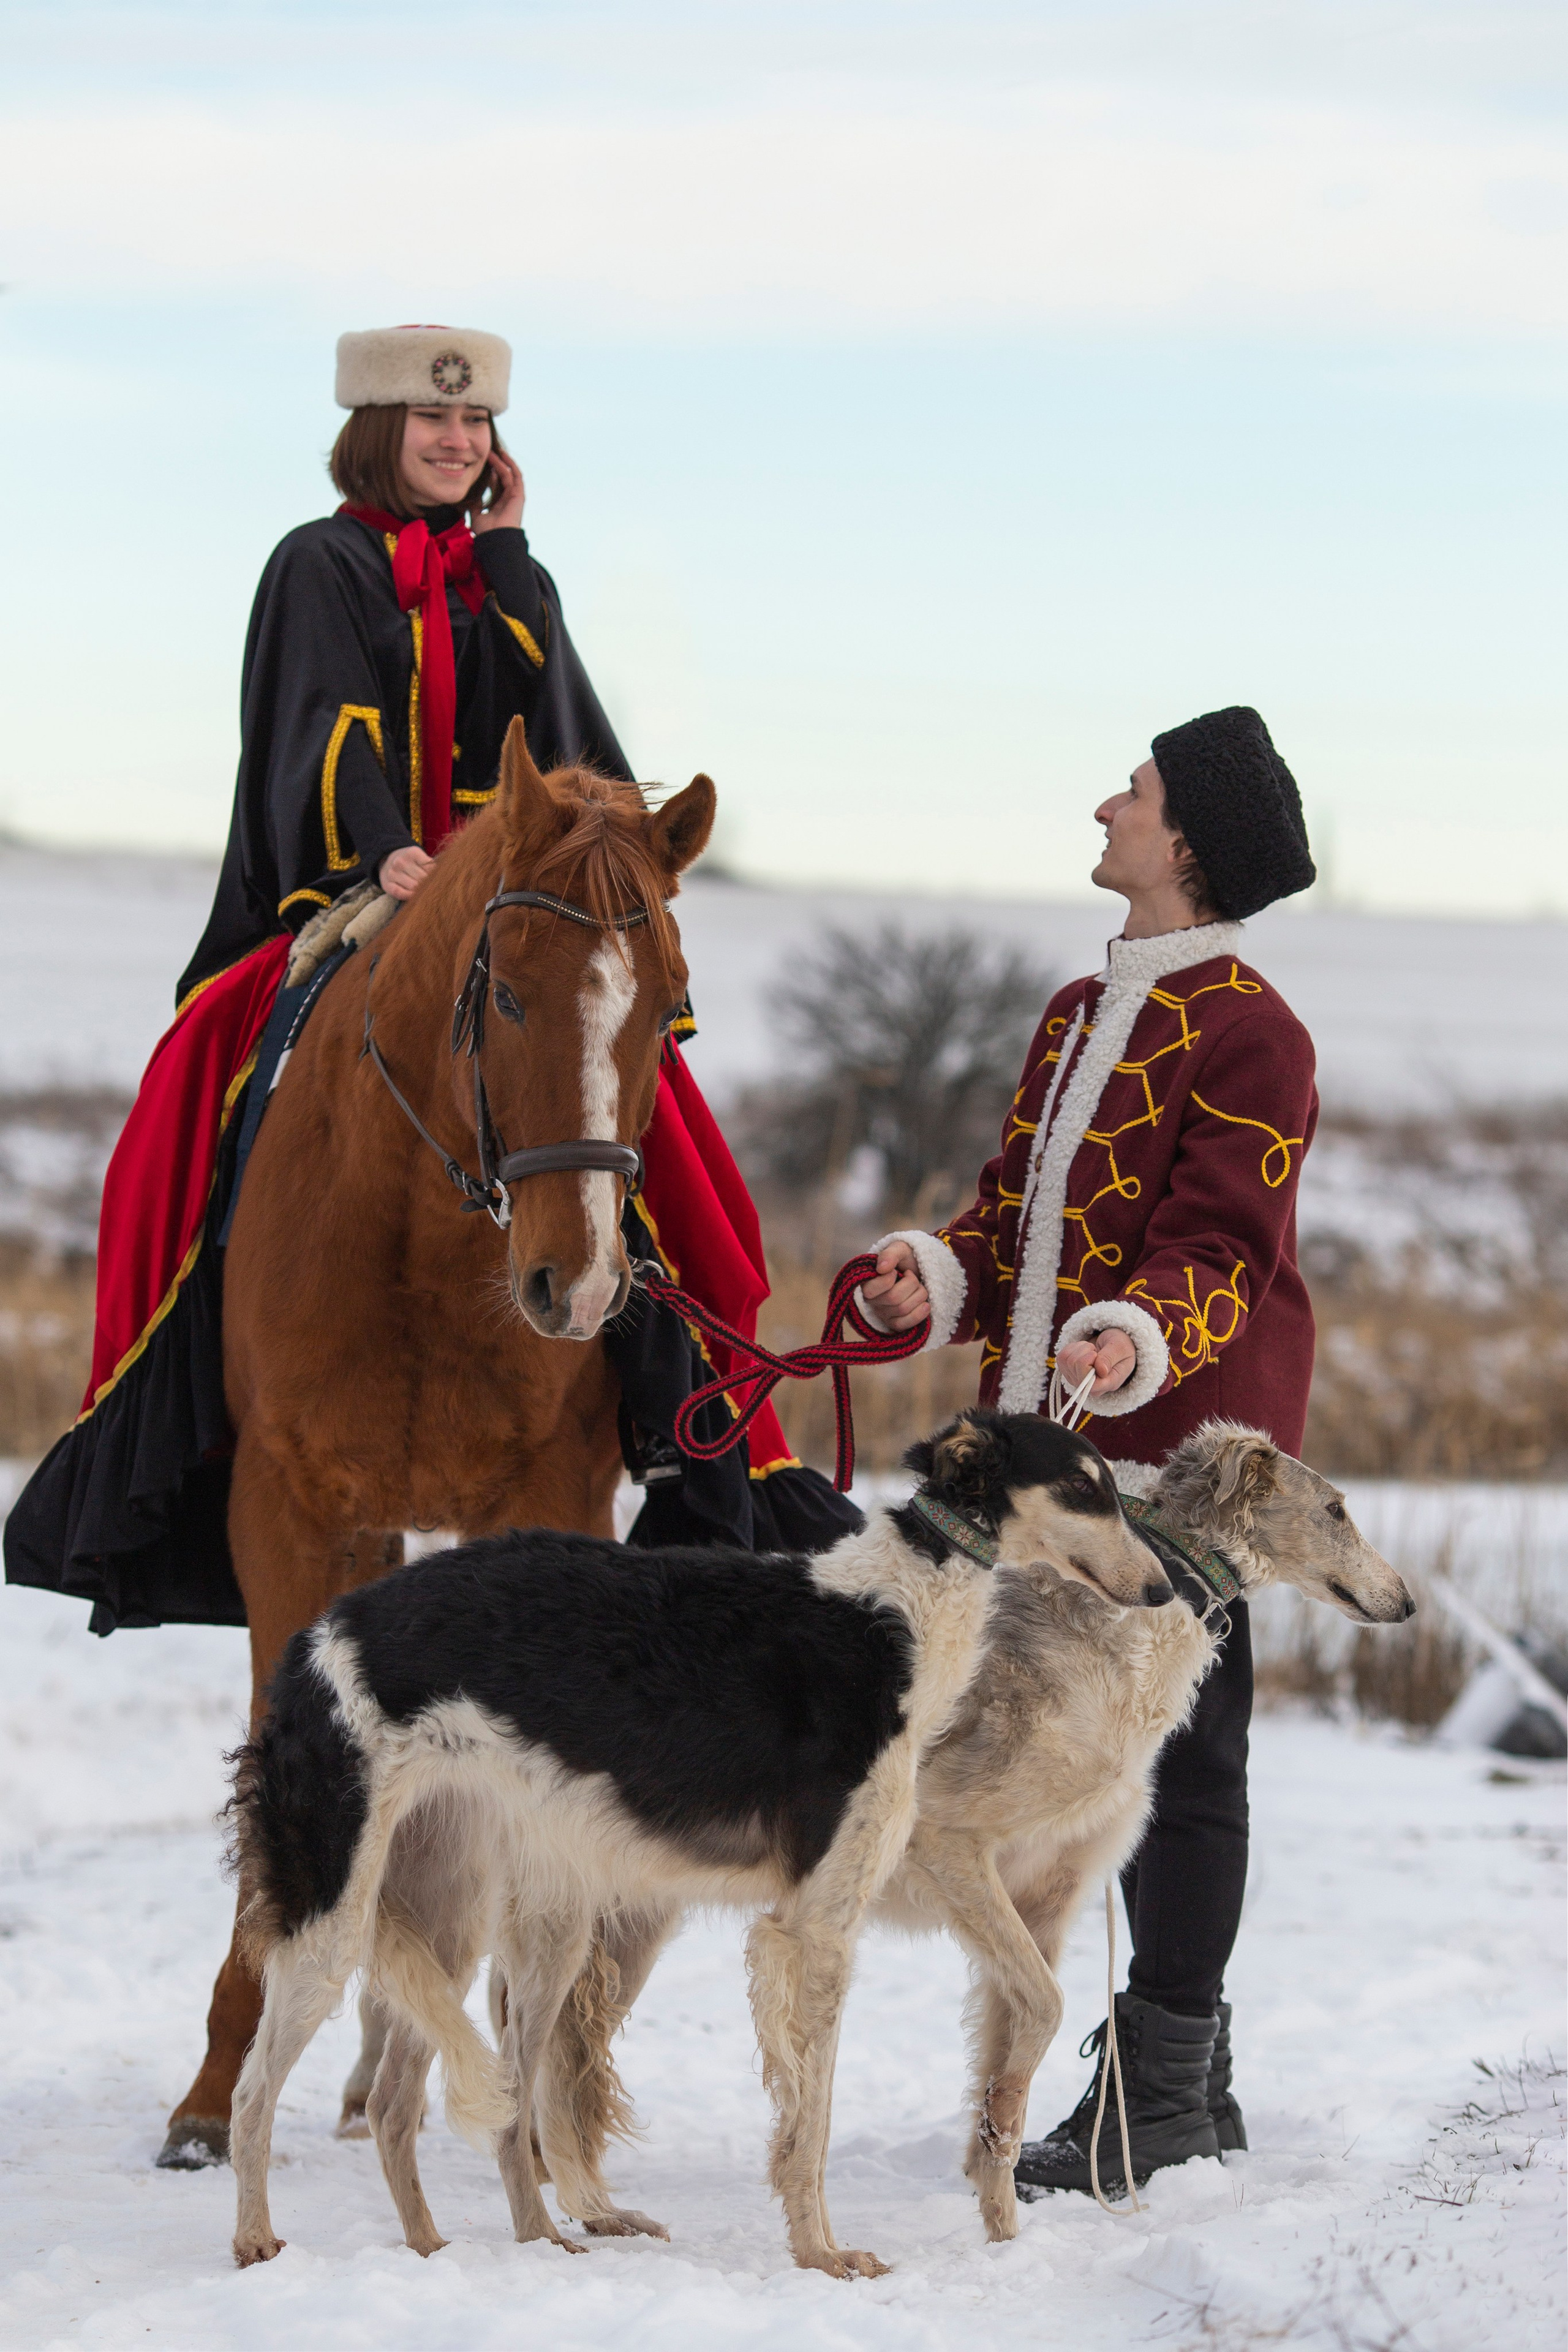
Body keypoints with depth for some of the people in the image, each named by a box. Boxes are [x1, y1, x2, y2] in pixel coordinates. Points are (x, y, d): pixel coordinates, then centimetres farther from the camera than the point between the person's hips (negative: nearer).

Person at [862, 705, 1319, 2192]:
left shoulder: (1251, 1035, -9)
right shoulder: (1080, 1014, 18)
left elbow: (1220, 1251, -15)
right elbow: (1017, 1206, 18)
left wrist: (1138, 1337, -33)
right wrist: (939, 1279, -2)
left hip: (1189, 1449, -9)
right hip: (1061, 1449, 9)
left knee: (1182, 1752, -3)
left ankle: (1160, 2095, 1)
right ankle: (1191, 2078, 22)